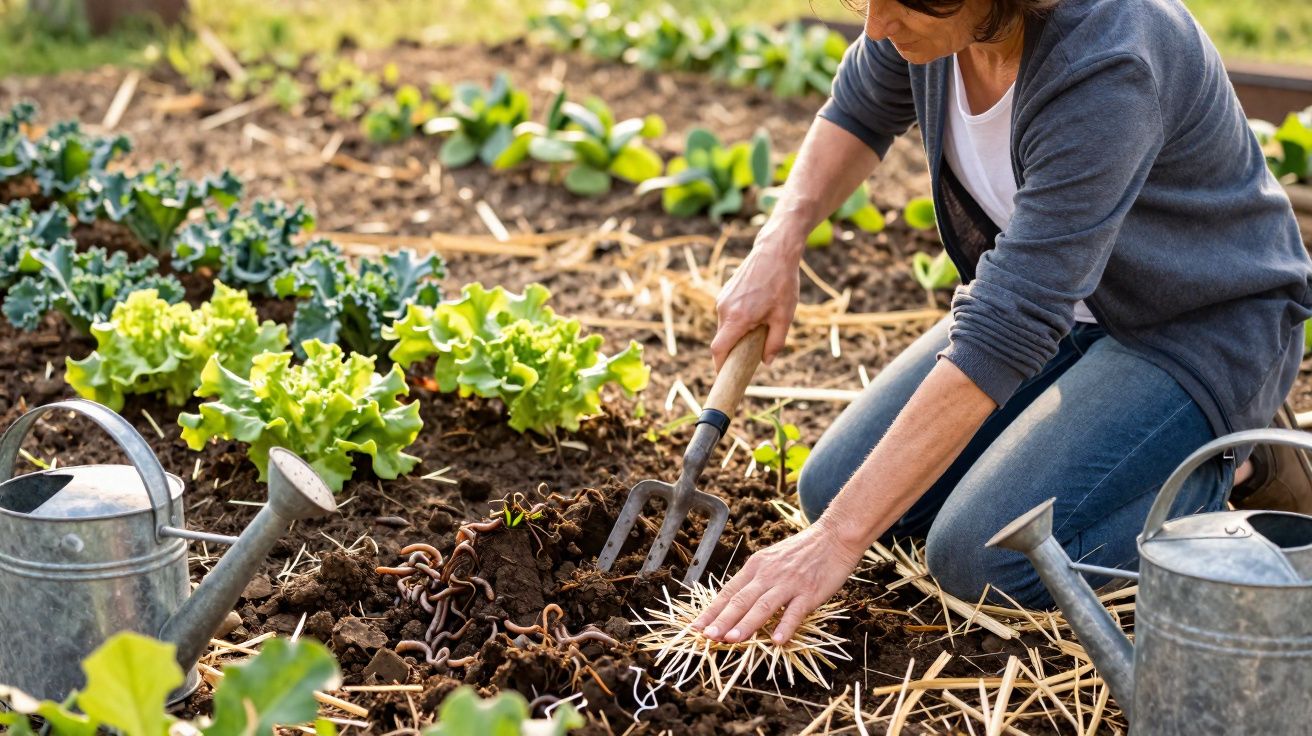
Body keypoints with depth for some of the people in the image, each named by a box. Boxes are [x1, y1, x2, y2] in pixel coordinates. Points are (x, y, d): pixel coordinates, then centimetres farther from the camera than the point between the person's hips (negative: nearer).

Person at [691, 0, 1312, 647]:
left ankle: (1216, 471, 2)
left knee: (983, 558, -22)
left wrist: (838, 539, -37)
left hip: (1198, 330, -7)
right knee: (831, 488, 0)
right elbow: (860, 112, 10)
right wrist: (779, 245, -8)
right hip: (1064, 299, 8)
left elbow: (1007, 328, -38)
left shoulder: (1102, 67, -36)